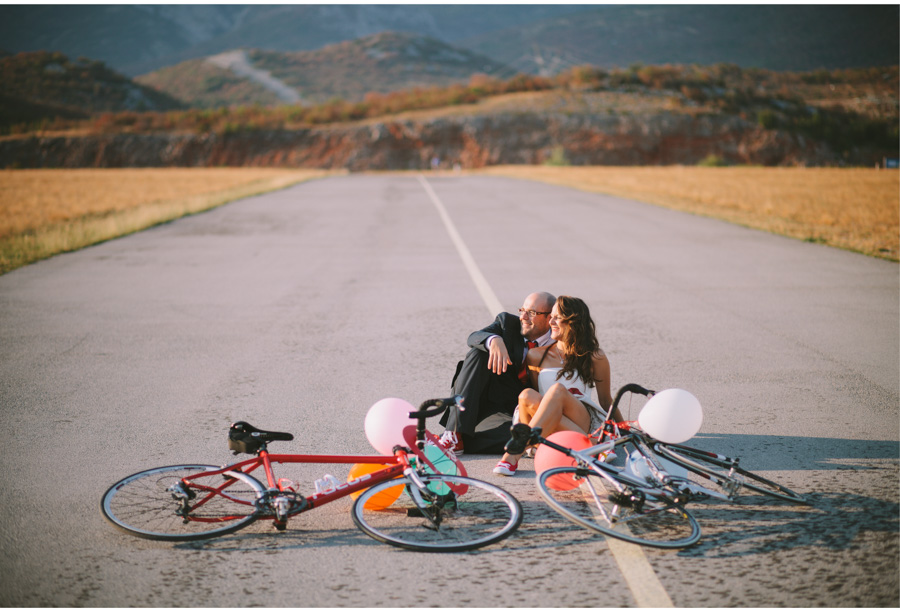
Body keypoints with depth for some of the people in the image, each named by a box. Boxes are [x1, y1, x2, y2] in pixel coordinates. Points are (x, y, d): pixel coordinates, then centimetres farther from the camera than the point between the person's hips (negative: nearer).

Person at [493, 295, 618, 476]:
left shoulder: (595, 357, 12)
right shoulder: (536, 356, 17)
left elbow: (606, 401, 19)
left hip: (586, 424, -1)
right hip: (548, 431, 2)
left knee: (558, 390, -32)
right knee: (527, 395, -30)